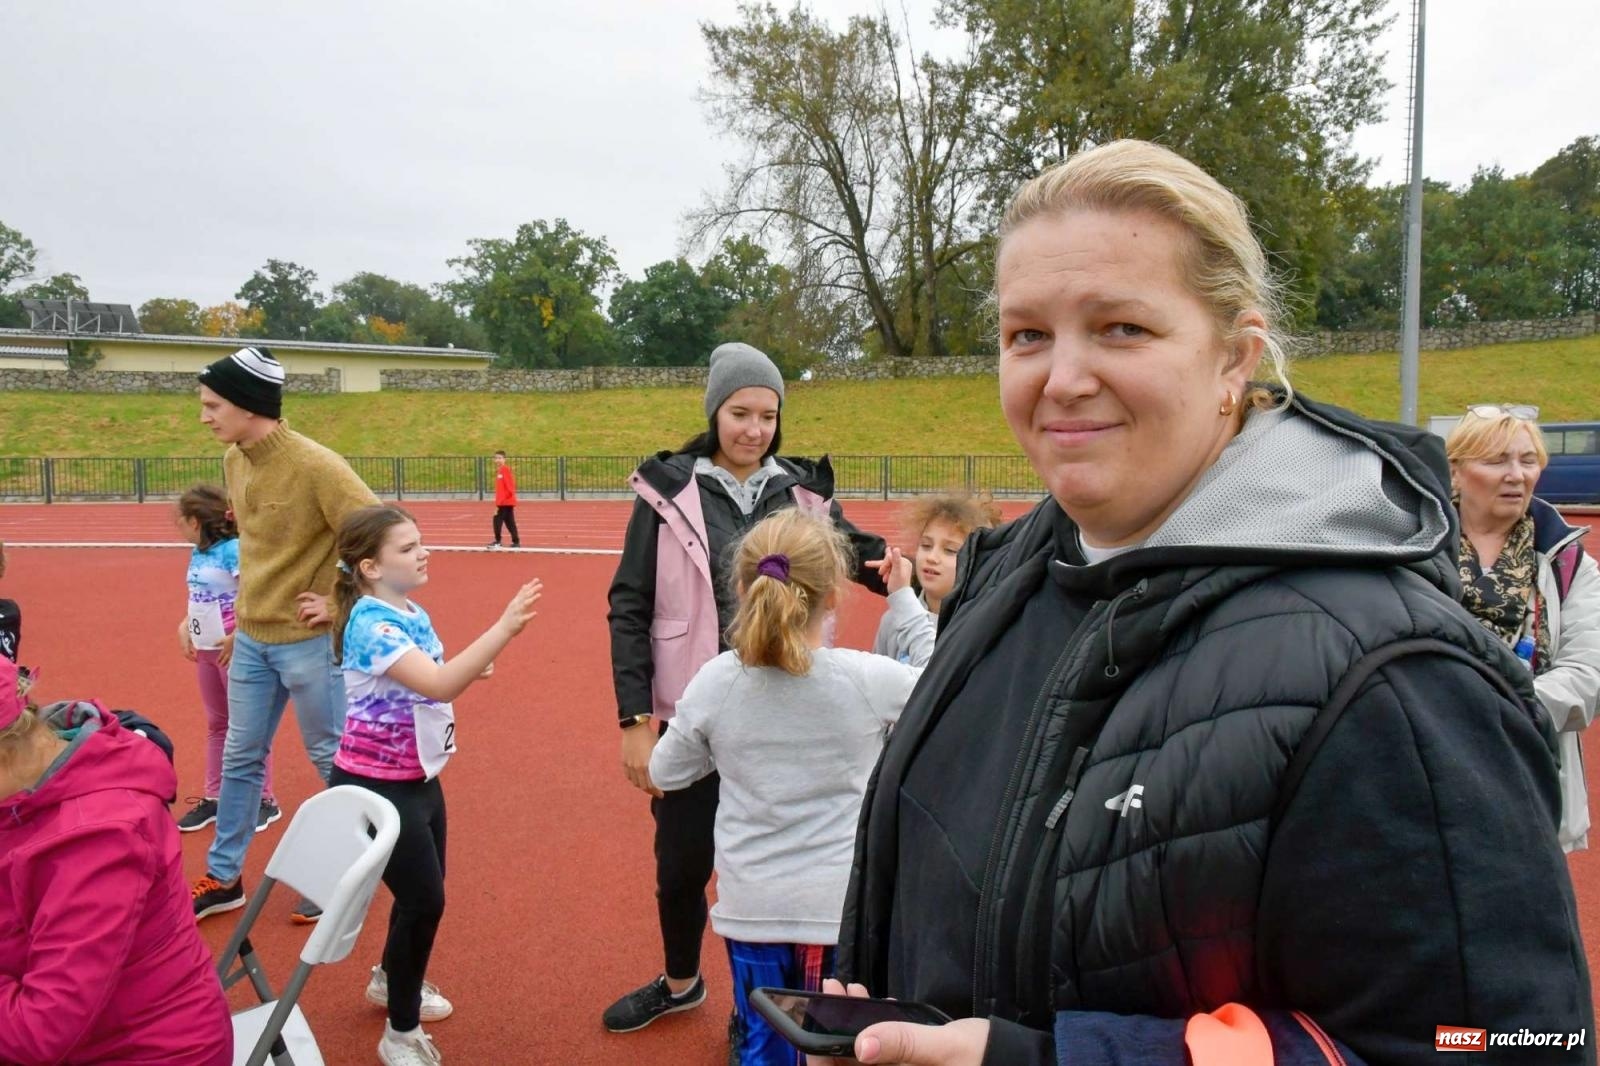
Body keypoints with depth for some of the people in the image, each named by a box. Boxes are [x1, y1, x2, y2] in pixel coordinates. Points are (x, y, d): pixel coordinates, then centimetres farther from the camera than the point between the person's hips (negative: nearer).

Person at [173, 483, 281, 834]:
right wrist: (184, 627, 2)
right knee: (216, 724, 17)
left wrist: (236, 638, -27)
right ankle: (213, 798, 28)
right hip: (206, 650, 9)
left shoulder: (233, 550, -19)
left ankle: (264, 801, 13)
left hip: (233, 650, -8)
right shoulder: (197, 555, 7)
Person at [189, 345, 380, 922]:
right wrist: (253, 597, 14)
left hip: (308, 642, -7)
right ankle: (223, 878, 32)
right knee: (240, 758, 17)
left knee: (332, 759, 8)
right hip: (251, 638, 8)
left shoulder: (314, 465, -21)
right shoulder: (234, 461, 3)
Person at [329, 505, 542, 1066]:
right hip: (375, 785, -9)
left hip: (418, 778, 9)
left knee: (423, 891, 20)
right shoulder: (371, 623, -24)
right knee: (424, 899, -2)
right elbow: (438, 686, -37)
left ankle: (391, 979, 47)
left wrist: (473, 667, -2)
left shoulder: (414, 615, 3)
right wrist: (505, 627, -43)